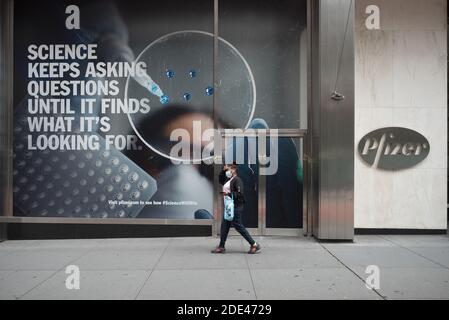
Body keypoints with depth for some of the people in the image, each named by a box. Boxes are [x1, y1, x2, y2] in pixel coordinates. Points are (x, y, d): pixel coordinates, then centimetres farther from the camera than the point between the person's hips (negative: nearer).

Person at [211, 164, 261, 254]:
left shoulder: (237, 180, -14)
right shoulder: (228, 179, 13)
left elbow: (240, 194, -21)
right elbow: (221, 180, 30)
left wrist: (228, 194, -23)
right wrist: (223, 171, 15)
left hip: (235, 207, -10)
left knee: (238, 226, -5)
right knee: (224, 226, 11)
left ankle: (254, 245, 4)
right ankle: (221, 247, 19)